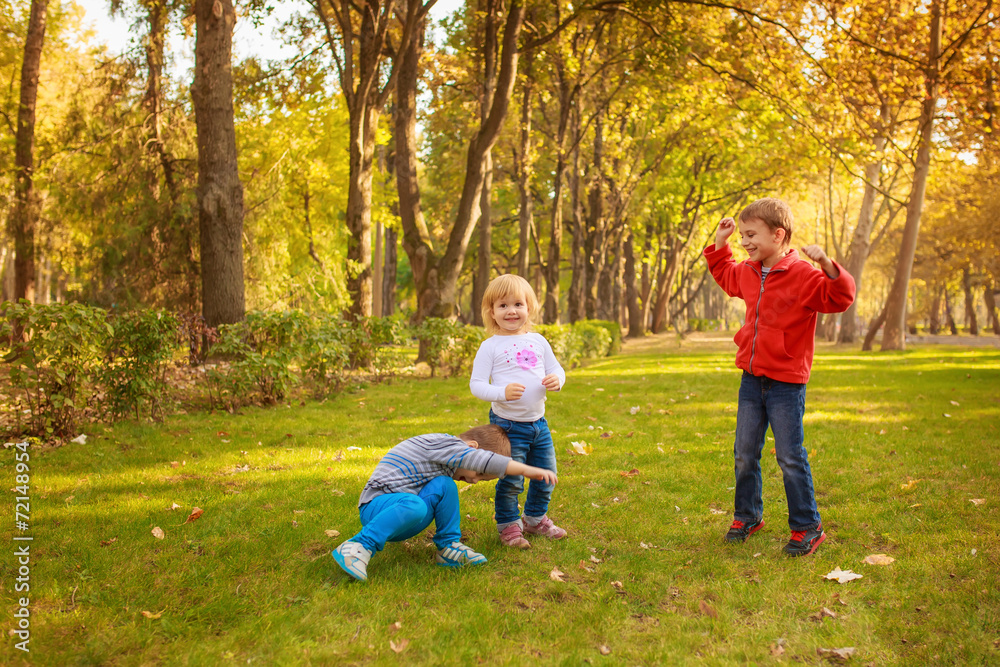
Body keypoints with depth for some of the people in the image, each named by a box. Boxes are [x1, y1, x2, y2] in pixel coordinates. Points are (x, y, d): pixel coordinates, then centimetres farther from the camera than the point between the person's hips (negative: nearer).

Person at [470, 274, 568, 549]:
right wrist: (502, 392, -28)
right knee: (511, 480, -1)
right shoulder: (490, 346, -8)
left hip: (538, 422, 5)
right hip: (508, 424, -5)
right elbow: (476, 384, -10)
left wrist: (557, 379, -10)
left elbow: (555, 368, 14)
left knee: (546, 475, 15)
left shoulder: (538, 341, 6)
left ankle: (535, 518, 36)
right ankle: (508, 525, 20)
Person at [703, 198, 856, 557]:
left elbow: (840, 298, -24)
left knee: (790, 458, -1)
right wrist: (719, 245, 22)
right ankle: (747, 516, 30)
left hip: (786, 383, -7)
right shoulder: (748, 273, 9)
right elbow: (726, 275, 31)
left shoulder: (802, 275, -14)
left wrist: (827, 267, -37)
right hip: (751, 379, 7)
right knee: (744, 454, 13)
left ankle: (807, 528, 15)